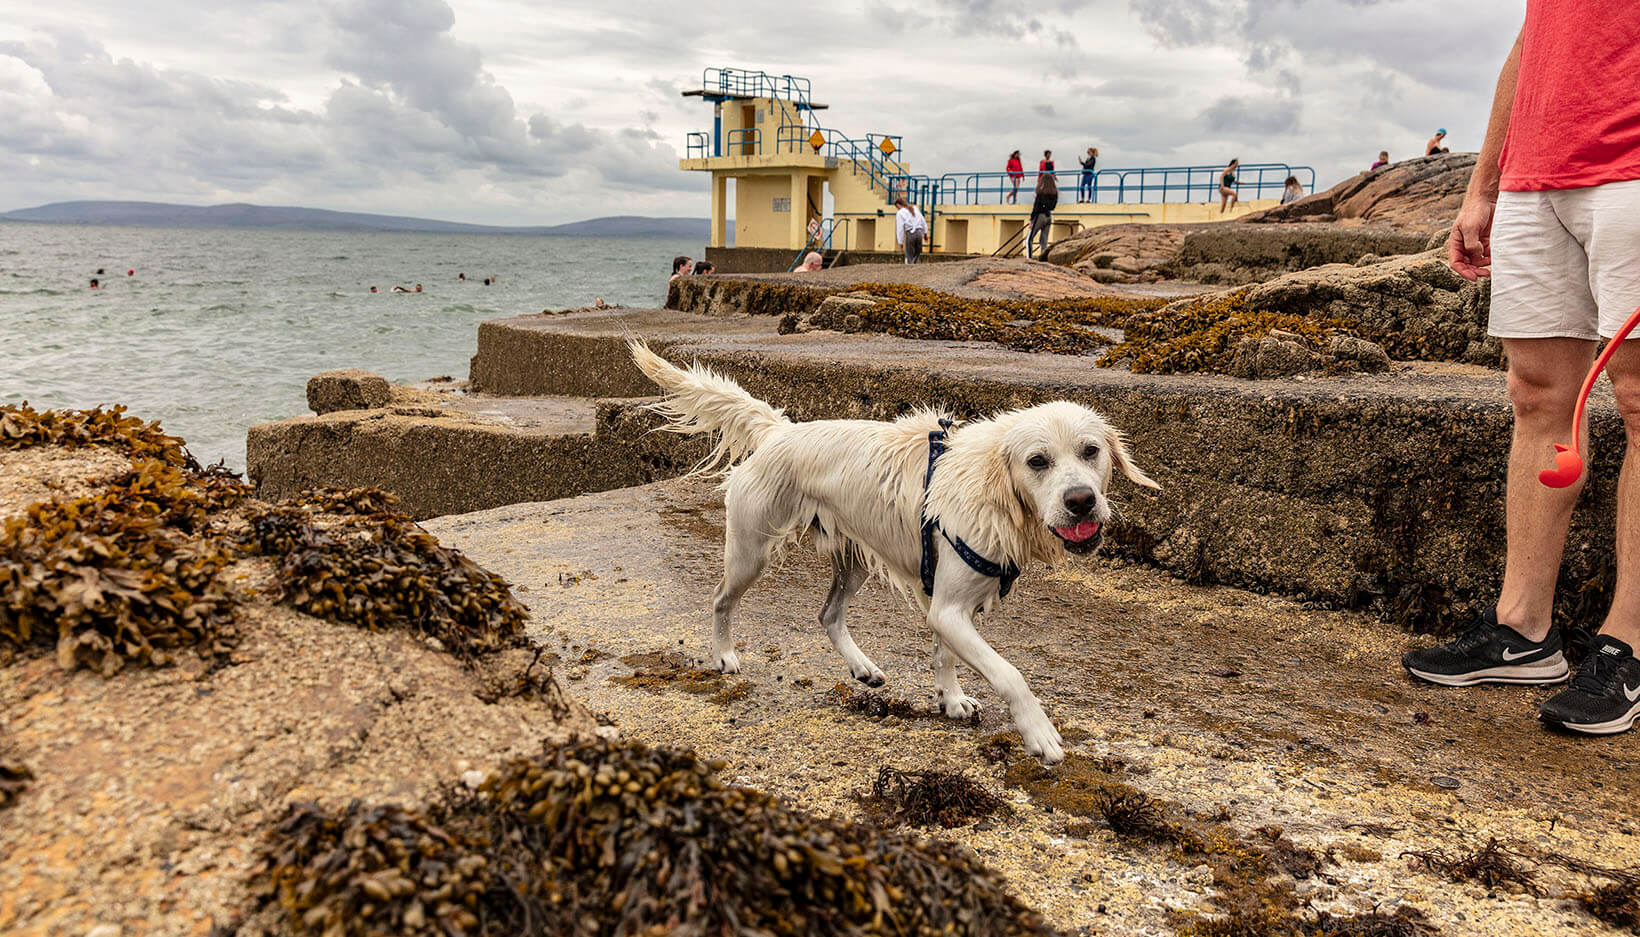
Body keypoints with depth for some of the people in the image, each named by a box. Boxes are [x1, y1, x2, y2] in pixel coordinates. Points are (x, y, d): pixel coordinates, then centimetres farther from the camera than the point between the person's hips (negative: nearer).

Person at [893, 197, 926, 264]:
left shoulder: (899, 213, -1)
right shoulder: (914, 208, 14)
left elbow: (900, 228, -5)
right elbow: (923, 221, 16)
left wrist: (900, 242, -2)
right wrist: (925, 233, 24)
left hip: (910, 234, -4)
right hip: (919, 232, 4)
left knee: (909, 256, 6)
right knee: (917, 253, 19)